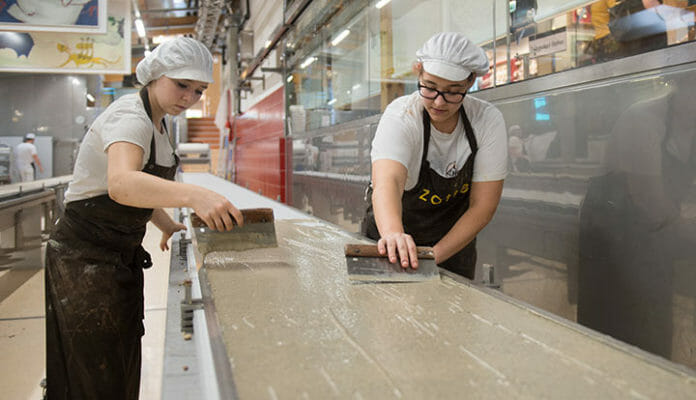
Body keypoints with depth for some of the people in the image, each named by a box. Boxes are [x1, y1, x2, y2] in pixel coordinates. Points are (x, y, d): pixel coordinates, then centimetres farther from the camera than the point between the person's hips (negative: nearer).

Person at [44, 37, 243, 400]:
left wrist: (167, 226, 5)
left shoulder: (156, 123, 9)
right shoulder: (129, 117, -21)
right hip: (86, 258, -9)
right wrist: (193, 195, -59)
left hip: (122, 257, 9)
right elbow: (121, 183, -43)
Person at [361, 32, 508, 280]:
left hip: (454, 240, 2)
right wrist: (393, 234, -63)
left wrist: (434, 256, -28)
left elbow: (483, 206, -18)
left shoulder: (488, 121, -18)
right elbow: (387, 181, -42)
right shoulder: (401, 117, -24)